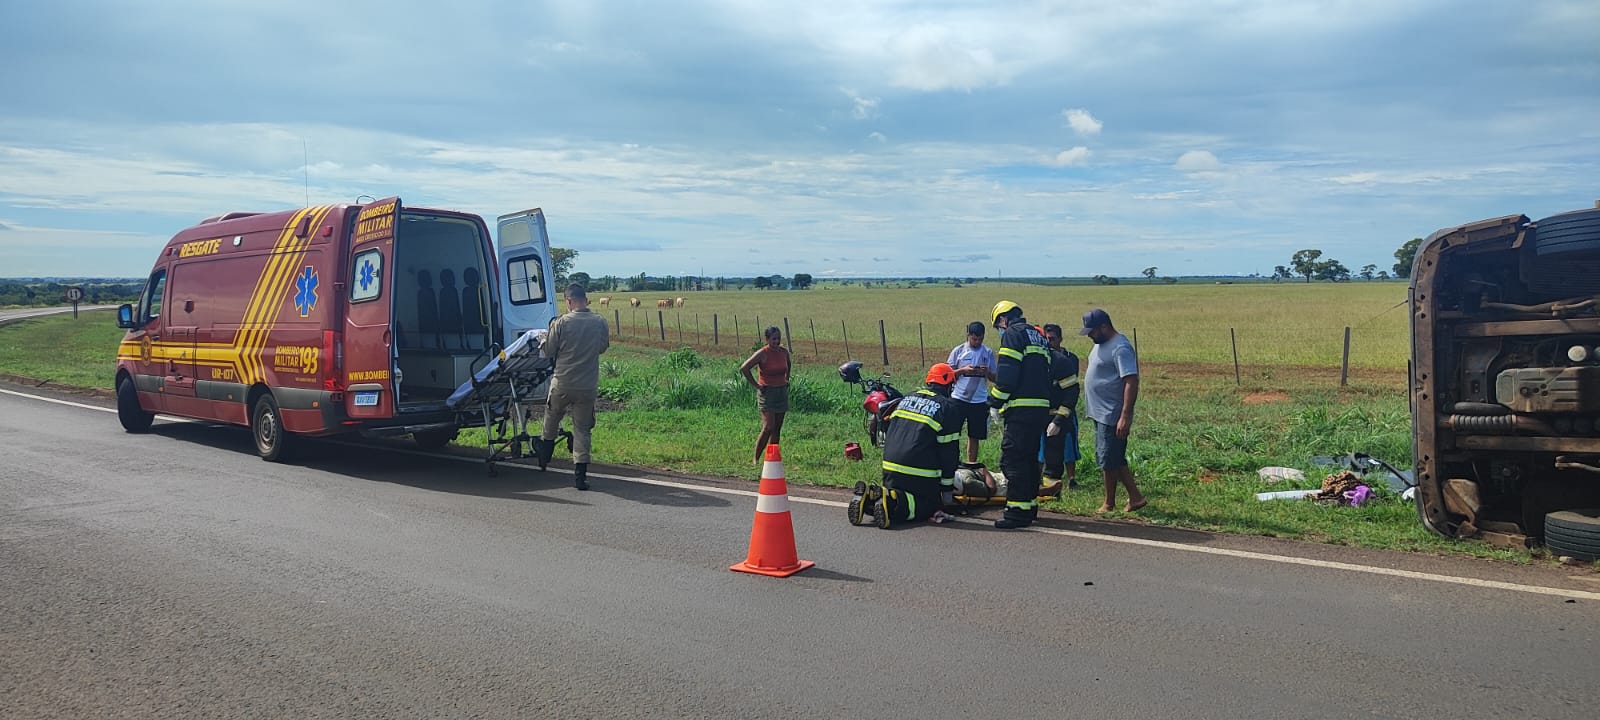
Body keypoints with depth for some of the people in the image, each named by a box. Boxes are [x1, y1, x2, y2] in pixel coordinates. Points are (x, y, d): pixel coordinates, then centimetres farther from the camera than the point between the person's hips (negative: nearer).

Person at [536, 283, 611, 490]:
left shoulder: (562, 322, -12)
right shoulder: (600, 322, -4)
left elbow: (548, 352, -3)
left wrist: (551, 331, 13)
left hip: (562, 384, -2)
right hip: (588, 386, 2)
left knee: (552, 417, 25)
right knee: (582, 428, 8)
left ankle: (545, 451, 43)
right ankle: (580, 474, 2)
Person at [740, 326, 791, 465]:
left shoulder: (784, 352, 5)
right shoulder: (762, 353, -13)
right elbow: (744, 368, -17)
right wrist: (756, 384, -14)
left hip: (782, 392, 6)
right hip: (767, 393, -6)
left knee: (777, 429, 6)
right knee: (768, 427, -15)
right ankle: (756, 459, -5)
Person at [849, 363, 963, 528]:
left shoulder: (908, 398, 17)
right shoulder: (949, 408, -2)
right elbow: (949, 451, -3)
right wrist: (947, 487, 4)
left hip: (890, 468, 6)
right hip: (920, 474, -6)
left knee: (894, 494, 25)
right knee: (931, 507, 7)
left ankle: (869, 497, -8)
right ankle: (893, 503, -20)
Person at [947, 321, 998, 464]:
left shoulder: (988, 353, 6)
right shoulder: (959, 351, 2)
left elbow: (994, 378, 6)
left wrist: (987, 372, -16)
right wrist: (963, 370, -16)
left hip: (979, 401, 2)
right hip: (959, 398, -1)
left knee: (974, 436, 8)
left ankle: (971, 466, 17)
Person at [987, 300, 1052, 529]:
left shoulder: (1013, 334, -5)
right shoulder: (1038, 336, 23)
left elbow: (1007, 375, -14)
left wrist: (995, 401, -5)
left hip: (1021, 409, -9)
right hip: (1041, 407, 9)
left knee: (1013, 459, -8)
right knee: (1030, 458, 16)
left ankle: (1017, 511, -11)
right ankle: (1030, 506, 21)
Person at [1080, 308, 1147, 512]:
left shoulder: (1120, 348, -19)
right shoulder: (1102, 344, 13)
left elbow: (1131, 382, -24)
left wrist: (1125, 417, -28)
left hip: (1112, 416, -10)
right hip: (1100, 413, 10)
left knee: (1109, 460, -1)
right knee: (1114, 459, 13)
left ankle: (1109, 503, 11)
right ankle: (1135, 496, 18)